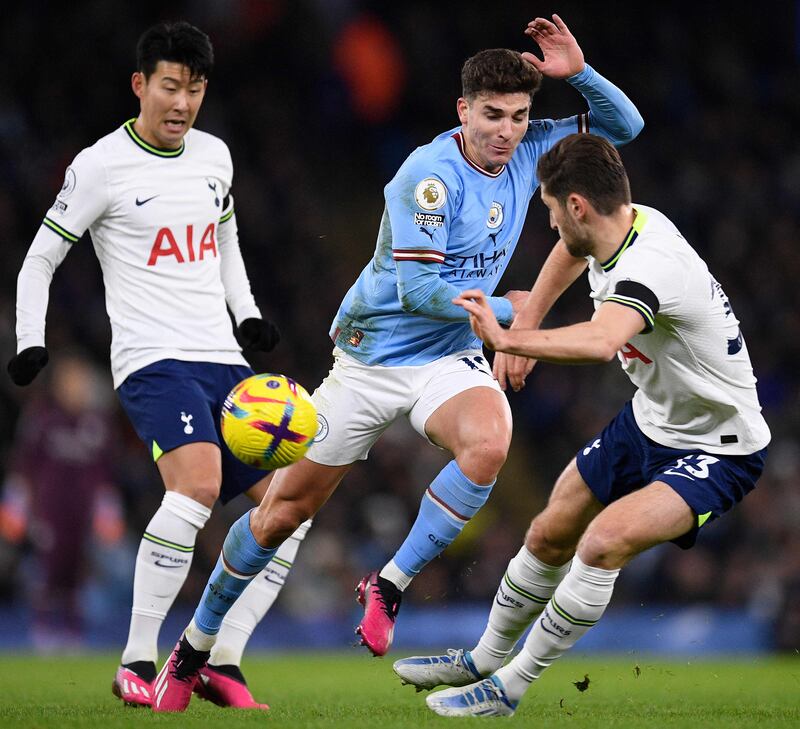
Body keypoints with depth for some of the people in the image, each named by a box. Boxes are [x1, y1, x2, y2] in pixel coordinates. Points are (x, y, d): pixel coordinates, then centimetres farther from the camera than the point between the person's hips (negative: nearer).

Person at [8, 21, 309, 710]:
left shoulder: (214, 155, 13)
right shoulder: (102, 165, -5)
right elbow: (41, 257, 3)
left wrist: (248, 313, 16)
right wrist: (30, 342, -8)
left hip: (224, 361, 7)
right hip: (152, 360, -7)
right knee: (197, 484, -30)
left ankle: (222, 661, 5)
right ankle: (136, 663, -23)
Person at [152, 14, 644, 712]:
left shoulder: (528, 151, -2)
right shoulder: (431, 173, -21)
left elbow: (624, 124, 5)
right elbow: (418, 288, -25)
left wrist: (579, 72, -14)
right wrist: (504, 309, -15)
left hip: (449, 360, 4)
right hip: (370, 358, -4)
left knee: (488, 444, -32)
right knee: (285, 508, 3)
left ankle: (389, 586, -14)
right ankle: (193, 648, 22)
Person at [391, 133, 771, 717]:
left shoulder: (647, 264, -34)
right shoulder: (634, 221, -7)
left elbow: (601, 341, -56)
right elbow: (572, 250, 20)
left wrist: (507, 338, -51)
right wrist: (524, 327, 17)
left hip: (718, 452, -10)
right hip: (649, 421, 10)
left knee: (605, 541, -29)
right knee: (549, 537, 15)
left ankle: (508, 690, -14)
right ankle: (483, 661, 39)